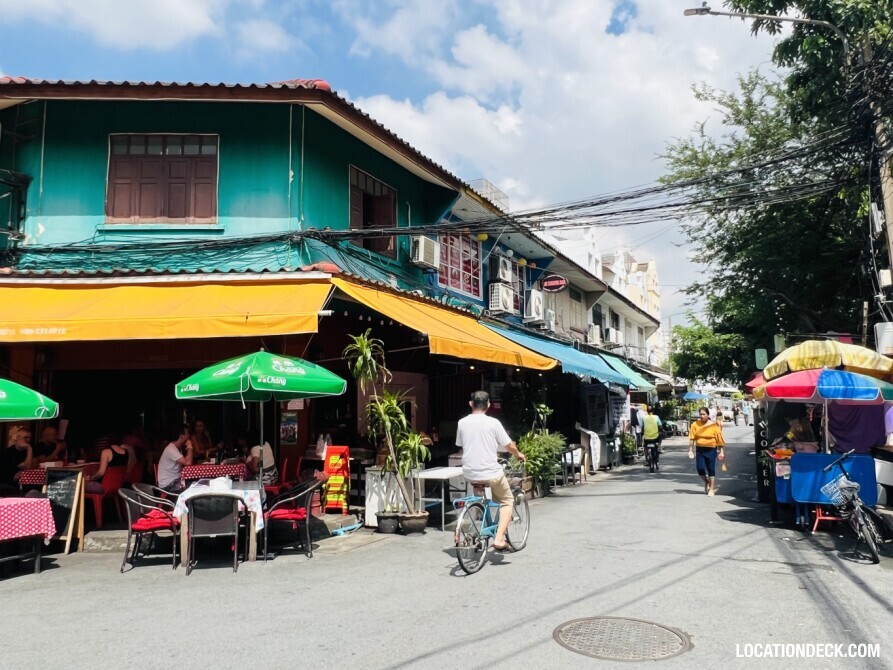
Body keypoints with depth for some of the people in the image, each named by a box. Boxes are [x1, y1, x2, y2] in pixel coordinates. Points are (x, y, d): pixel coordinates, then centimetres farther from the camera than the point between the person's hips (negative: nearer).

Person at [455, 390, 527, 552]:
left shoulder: (462, 423, 0)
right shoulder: (493, 423, -9)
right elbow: (509, 446, -3)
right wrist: (519, 455, 19)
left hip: (469, 473, 4)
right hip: (491, 472, -4)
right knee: (507, 501, 15)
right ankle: (499, 539, 1)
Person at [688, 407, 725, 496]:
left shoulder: (714, 425, -5)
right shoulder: (695, 425, -1)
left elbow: (719, 439, -2)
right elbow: (692, 438, -1)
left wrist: (721, 451, -3)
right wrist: (690, 450, -5)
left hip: (711, 449, -2)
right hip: (700, 449, 2)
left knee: (711, 469, 2)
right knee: (700, 468, -5)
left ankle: (711, 489, 14)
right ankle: (706, 482, 26)